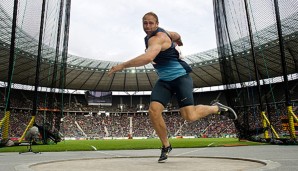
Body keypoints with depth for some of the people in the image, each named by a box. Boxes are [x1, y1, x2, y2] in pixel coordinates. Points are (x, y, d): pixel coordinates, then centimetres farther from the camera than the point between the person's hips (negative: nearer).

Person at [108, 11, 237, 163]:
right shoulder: (161, 32, 10)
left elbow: (148, 58, -40)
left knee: (189, 116, -20)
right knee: (153, 111, -12)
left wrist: (123, 65, -34)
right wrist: (176, 43, 50)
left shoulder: (157, 38, -20)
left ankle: (217, 108, 11)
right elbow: (176, 36, 28)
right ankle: (166, 147, 7)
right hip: (164, 81, 8)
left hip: (180, 77, -8)